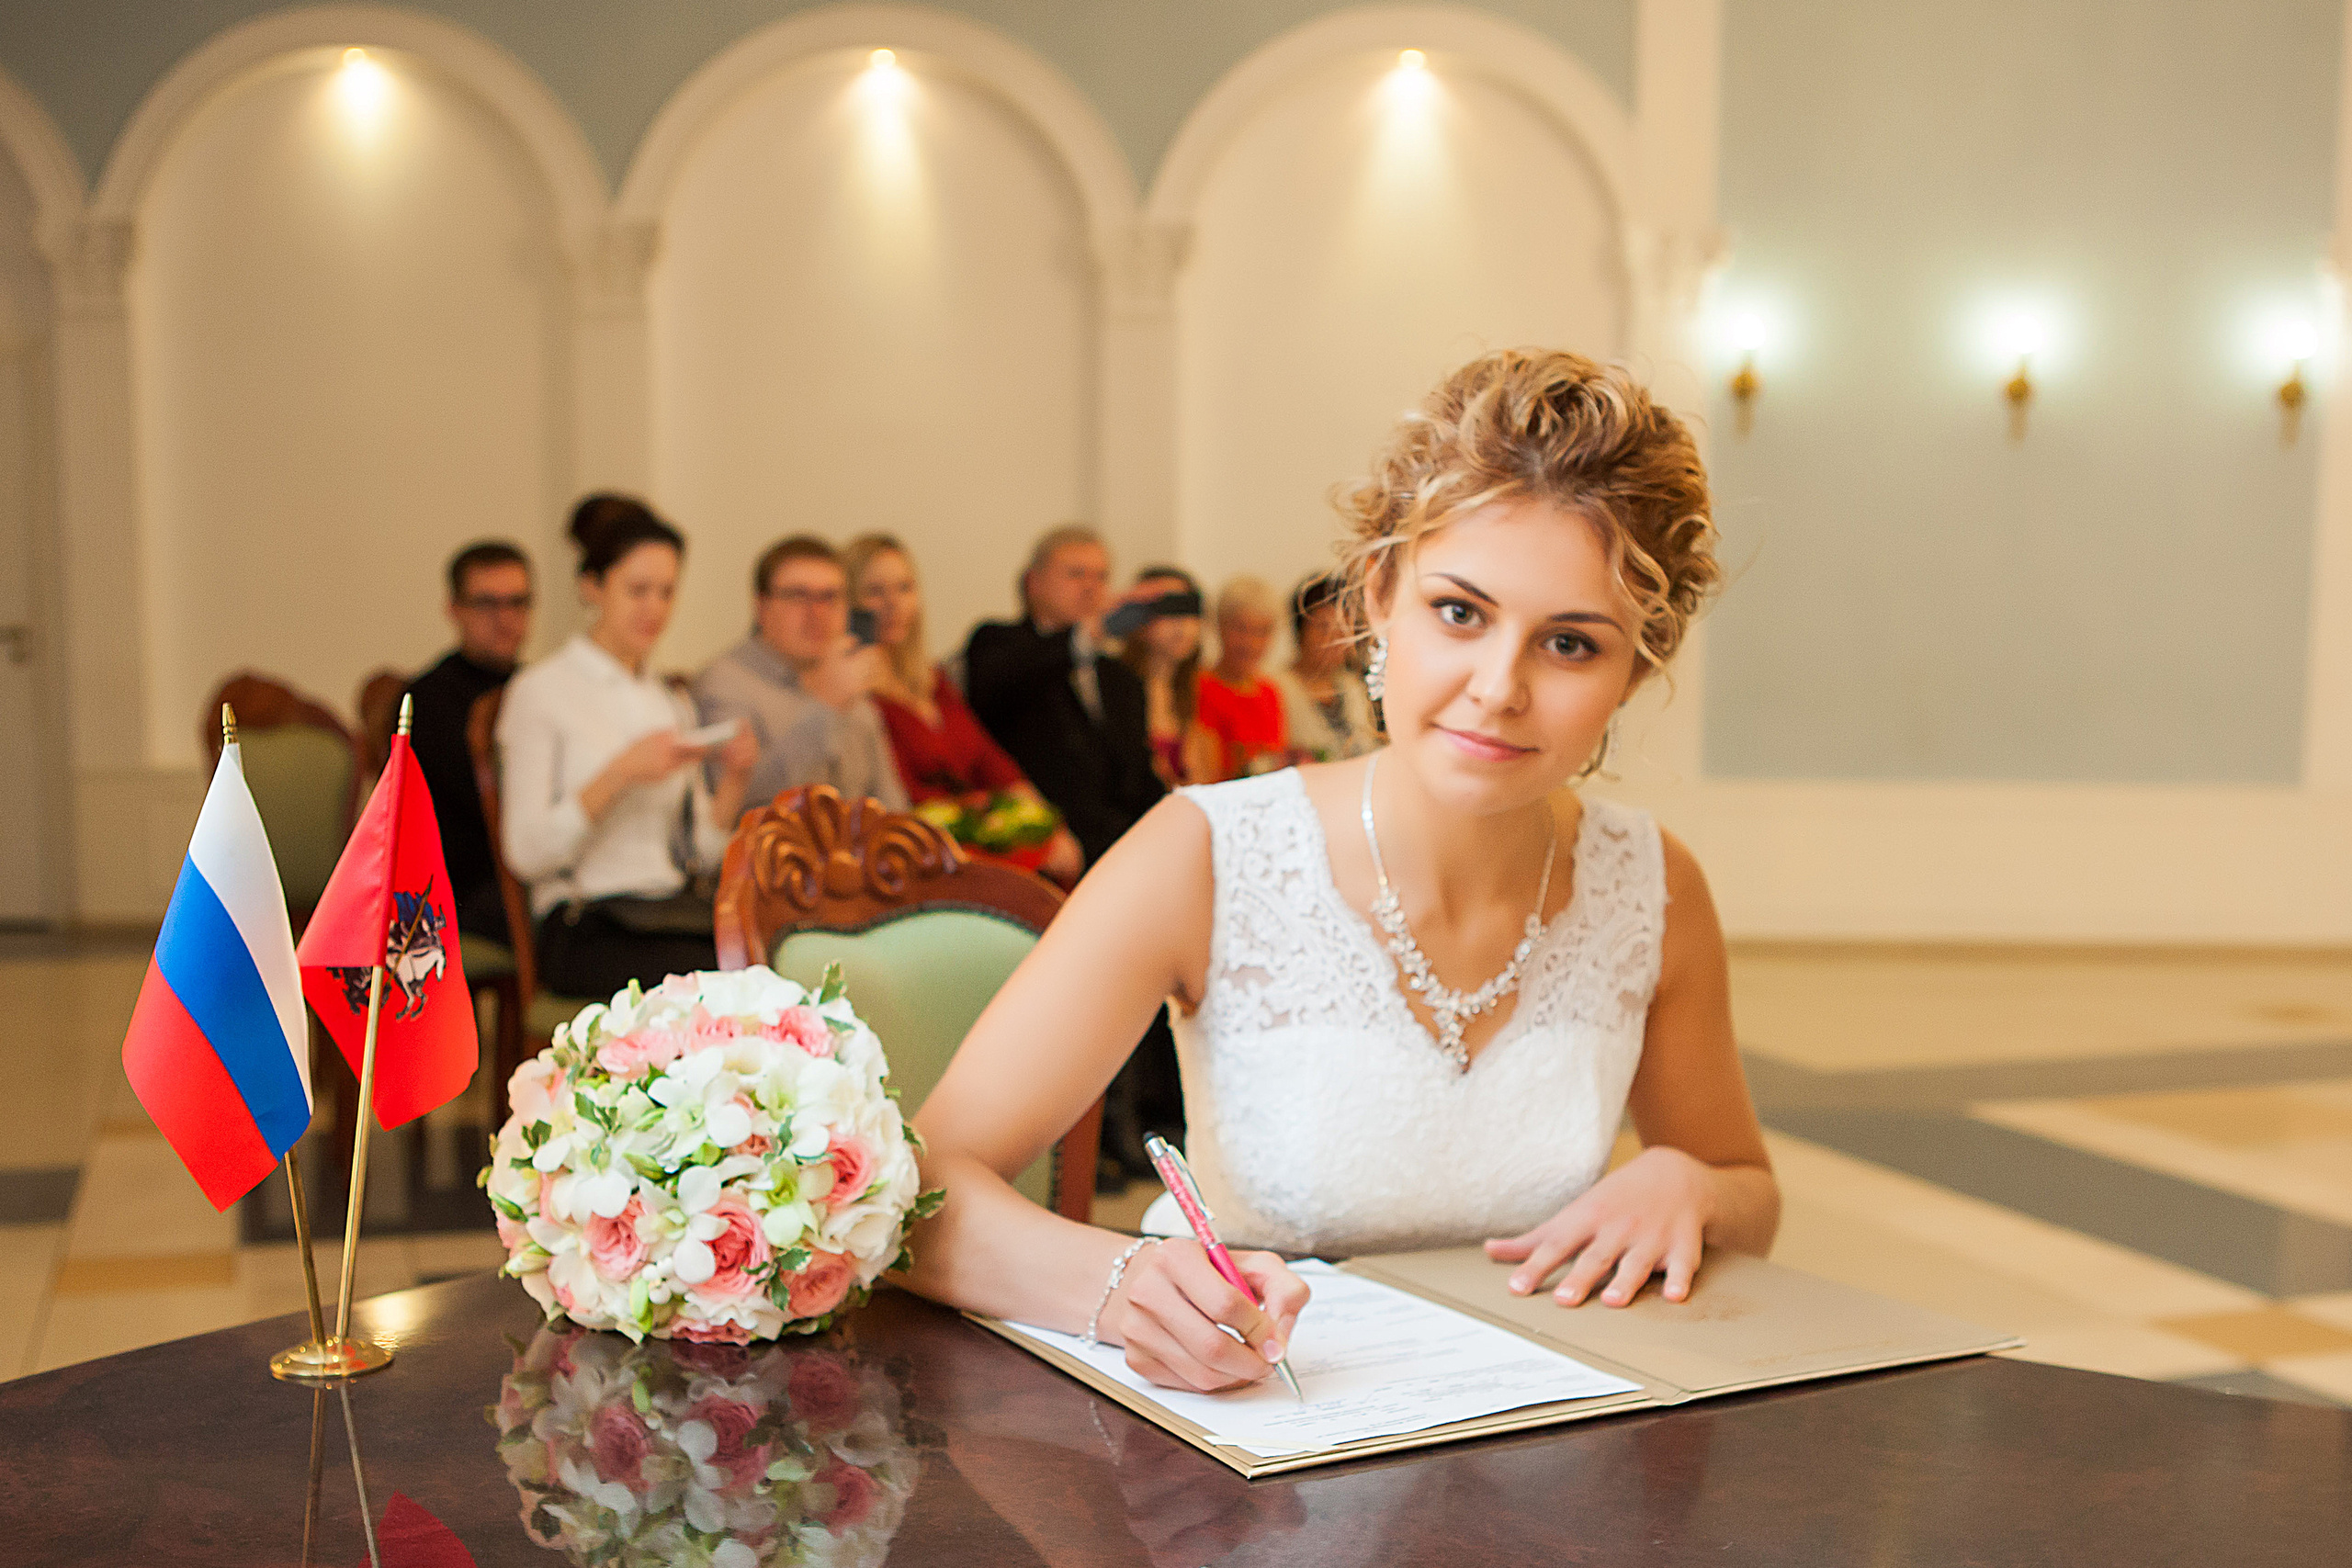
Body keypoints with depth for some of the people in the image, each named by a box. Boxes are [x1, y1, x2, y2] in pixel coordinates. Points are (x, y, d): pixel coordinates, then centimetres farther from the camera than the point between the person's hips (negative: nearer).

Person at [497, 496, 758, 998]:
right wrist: (620, 773, -19)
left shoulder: (673, 703, 18)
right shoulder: (539, 693, -1)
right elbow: (527, 852, -10)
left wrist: (733, 778, -2)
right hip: (586, 929, -6)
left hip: (678, 910, 6)